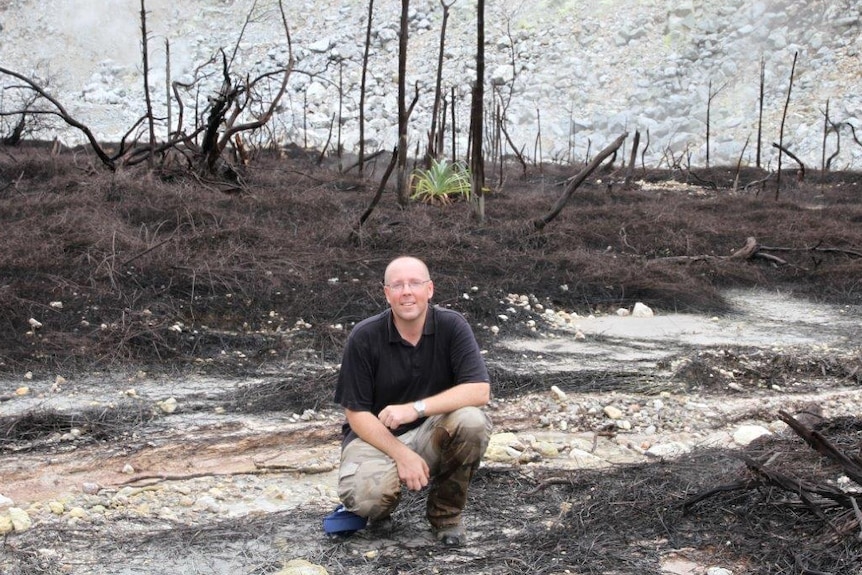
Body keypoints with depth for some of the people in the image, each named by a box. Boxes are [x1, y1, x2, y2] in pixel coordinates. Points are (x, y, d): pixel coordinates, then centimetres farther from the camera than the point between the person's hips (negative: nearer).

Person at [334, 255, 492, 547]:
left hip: (430, 433, 2)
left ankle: (445, 511, -5)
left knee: (472, 421, -30)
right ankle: (379, 504, 8)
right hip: (375, 435, -2)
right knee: (364, 497, -33)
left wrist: (415, 408, -30)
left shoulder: (452, 326, -11)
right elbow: (356, 413, -10)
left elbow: (479, 391, -20)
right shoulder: (364, 337, -12)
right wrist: (402, 455, -22)